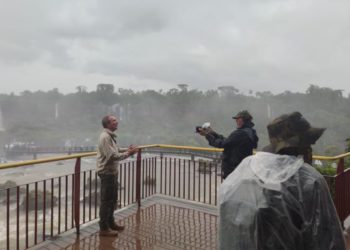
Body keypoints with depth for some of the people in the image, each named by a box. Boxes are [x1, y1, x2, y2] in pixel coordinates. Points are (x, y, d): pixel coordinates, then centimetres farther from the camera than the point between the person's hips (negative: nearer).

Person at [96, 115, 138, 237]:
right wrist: (128, 153, -20)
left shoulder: (111, 136, 11)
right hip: (107, 173, -10)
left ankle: (110, 223, 34)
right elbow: (113, 156, -27)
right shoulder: (105, 137, -20)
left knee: (113, 199, 19)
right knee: (106, 201, 1)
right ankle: (104, 228, 14)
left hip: (112, 172, 10)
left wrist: (127, 150, 2)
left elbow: (116, 150, 17)